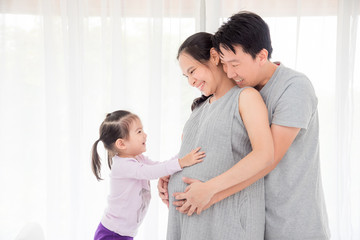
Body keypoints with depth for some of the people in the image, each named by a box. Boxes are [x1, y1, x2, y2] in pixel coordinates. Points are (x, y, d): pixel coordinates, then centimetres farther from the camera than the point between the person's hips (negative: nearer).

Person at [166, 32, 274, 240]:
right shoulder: (202, 107, 19)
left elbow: (265, 154, -18)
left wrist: (209, 188, -21)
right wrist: (167, 176, 10)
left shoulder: (246, 96, -5)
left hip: (228, 215, -7)